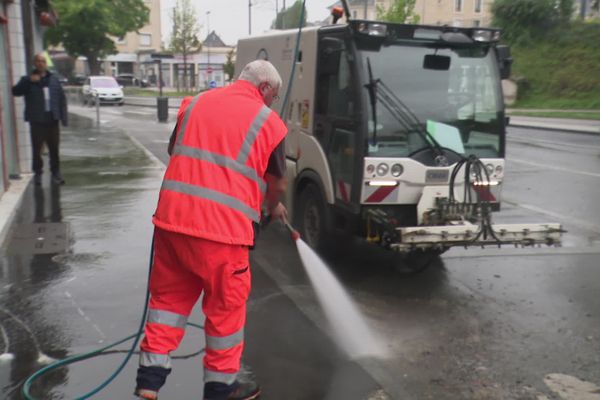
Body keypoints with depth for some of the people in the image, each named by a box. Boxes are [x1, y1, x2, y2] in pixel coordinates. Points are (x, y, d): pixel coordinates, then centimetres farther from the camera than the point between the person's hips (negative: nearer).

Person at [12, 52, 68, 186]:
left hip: (52, 120, 1)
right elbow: (15, 91, -9)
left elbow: (62, 98, 7)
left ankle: (56, 172, 18)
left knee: (54, 149, 7)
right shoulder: (28, 80, 4)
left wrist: (64, 117, -1)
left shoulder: (53, 79, 9)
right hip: (37, 121, -1)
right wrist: (29, 81, -20)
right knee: (36, 149, 2)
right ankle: (38, 173, 14)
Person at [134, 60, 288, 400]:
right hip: (222, 227, -4)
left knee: (169, 297, 19)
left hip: (172, 218, 5)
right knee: (226, 307, 13)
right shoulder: (269, 122, 2)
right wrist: (273, 207, 31)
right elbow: (278, 184, 11)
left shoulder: (195, 103, 14)